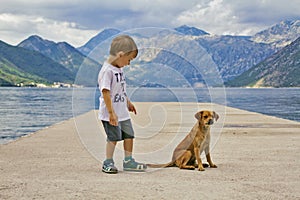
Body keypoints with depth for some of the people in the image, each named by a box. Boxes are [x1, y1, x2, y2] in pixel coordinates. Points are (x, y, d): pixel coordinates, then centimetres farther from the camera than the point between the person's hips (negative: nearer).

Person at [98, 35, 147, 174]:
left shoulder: (119, 69, 10)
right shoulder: (107, 70, -19)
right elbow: (105, 92, -23)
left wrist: (128, 103, 30)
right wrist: (111, 113, -25)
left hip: (123, 112, 9)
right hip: (111, 113, -9)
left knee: (129, 135, 11)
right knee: (113, 137, -4)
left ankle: (128, 161, 22)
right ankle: (108, 163, 11)